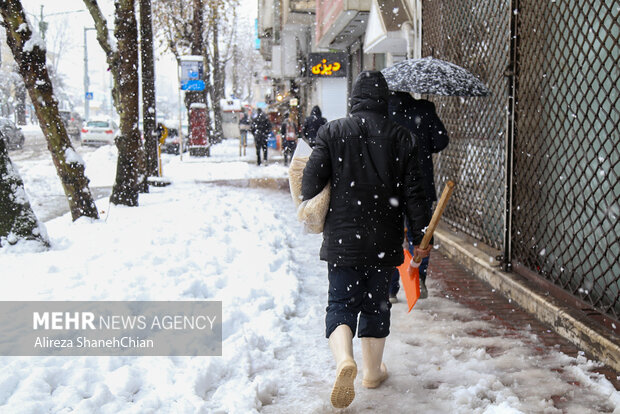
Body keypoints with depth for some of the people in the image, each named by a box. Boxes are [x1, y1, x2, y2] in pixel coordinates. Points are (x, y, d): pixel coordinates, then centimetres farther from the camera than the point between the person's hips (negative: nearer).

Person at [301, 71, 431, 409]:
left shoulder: (332, 132, -3)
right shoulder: (401, 137, 0)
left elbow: (311, 181, -7)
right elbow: (413, 193, -1)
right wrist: (420, 235, 8)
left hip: (342, 238, -1)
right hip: (384, 241, 2)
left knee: (340, 302, 6)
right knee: (376, 303, 15)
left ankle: (344, 359, -19)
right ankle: (373, 371, 27)